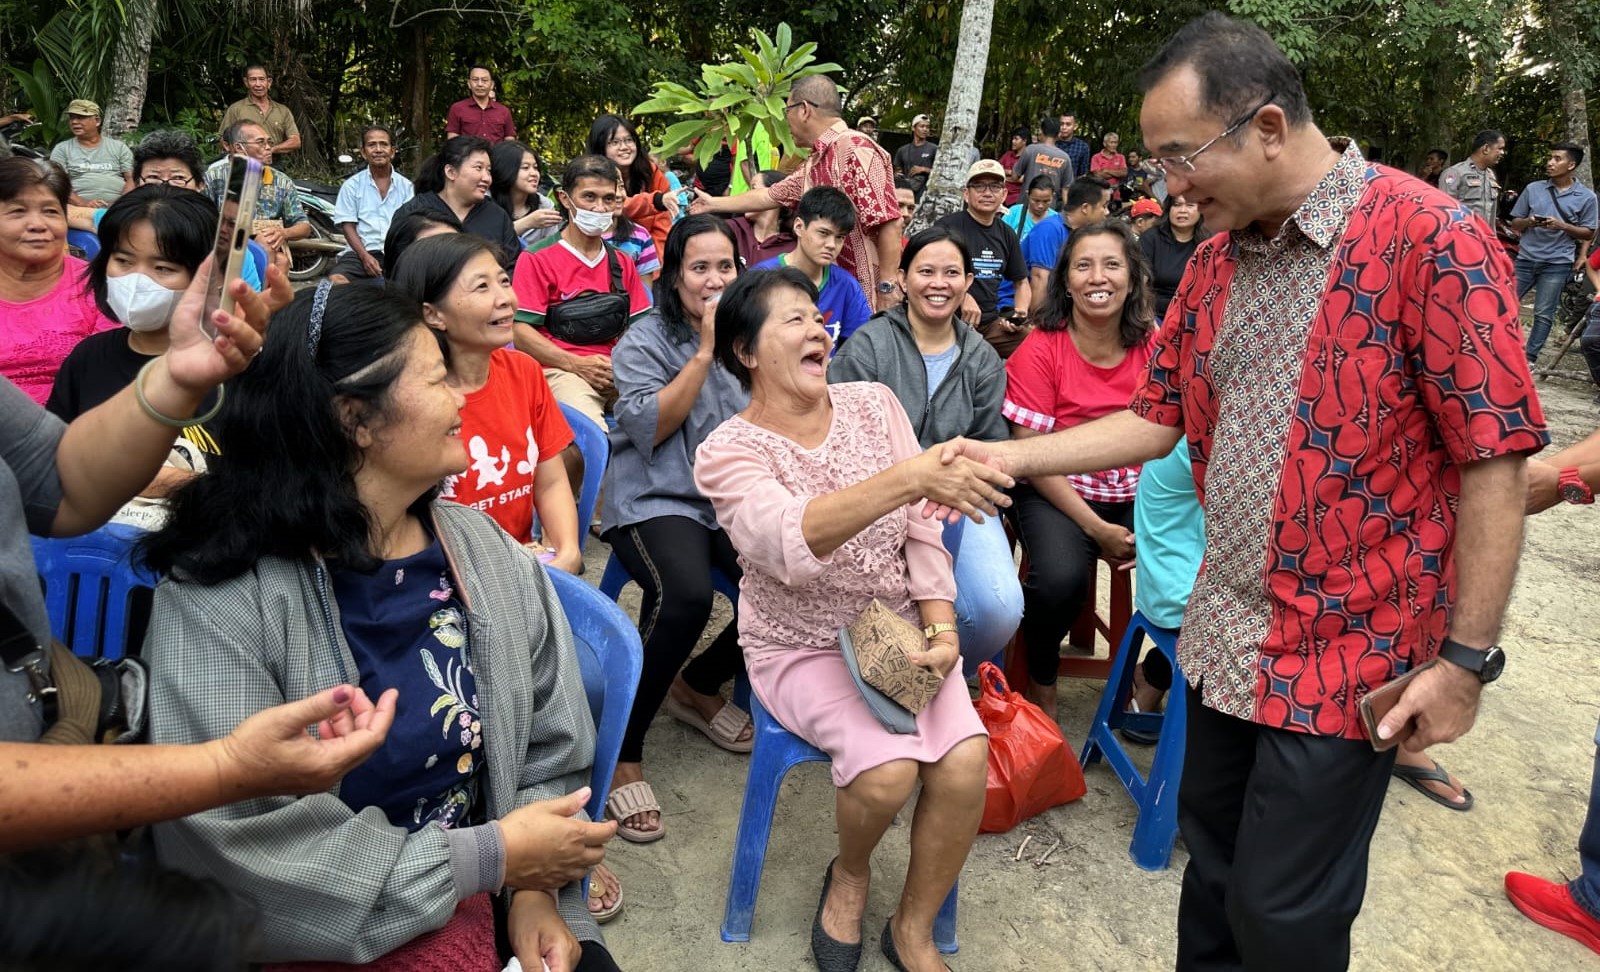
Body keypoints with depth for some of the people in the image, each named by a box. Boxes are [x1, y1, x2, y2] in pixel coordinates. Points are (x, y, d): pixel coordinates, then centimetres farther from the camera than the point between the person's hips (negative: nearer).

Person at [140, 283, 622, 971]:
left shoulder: (492, 556, -1)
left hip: (479, 910, 4)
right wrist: (487, 858, -19)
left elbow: (549, 751, 4)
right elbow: (231, 850, -22)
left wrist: (536, 888, -11)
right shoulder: (220, 597, -17)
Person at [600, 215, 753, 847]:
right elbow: (647, 426, -14)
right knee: (685, 593, -35)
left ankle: (697, 687, 7)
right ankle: (623, 752, -16)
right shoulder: (644, 341, 2)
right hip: (659, 499, -5)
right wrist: (705, 352, -15)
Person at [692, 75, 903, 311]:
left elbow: (889, 222, -21)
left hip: (863, 297, -9)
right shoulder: (814, 163, 14)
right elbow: (770, 196, 27)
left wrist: (887, 289, -20)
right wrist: (713, 204, 36)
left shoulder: (855, 149, -15)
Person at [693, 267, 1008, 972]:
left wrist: (943, 630, -11)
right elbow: (792, 542, -36)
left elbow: (921, 533, 1)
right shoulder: (726, 453, -16)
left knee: (966, 757, -18)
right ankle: (849, 874, 12)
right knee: (888, 768, -25)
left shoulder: (874, 403, -2)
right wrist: (909, 477, -48)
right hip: (803, 649, -3)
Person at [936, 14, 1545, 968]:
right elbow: (1159, 417, 10)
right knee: (1211, 856, 20)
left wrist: (1467, 657, -14)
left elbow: (1494, 461, -15)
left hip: (1348, 648, -6)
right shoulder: (1218, 260, 6)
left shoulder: (1430, 239, -16)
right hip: (1227, 633, 6)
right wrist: (1004, 457, 1)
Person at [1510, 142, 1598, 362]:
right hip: (1526, 259, 2)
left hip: (1557, 263, -2)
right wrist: (1529, 222, -13)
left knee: (1543, 315, 0)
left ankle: (1530, 359, 8)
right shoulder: (1533, 188, 4)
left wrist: (1562, 226, -14)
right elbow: (1515, 224, 9)